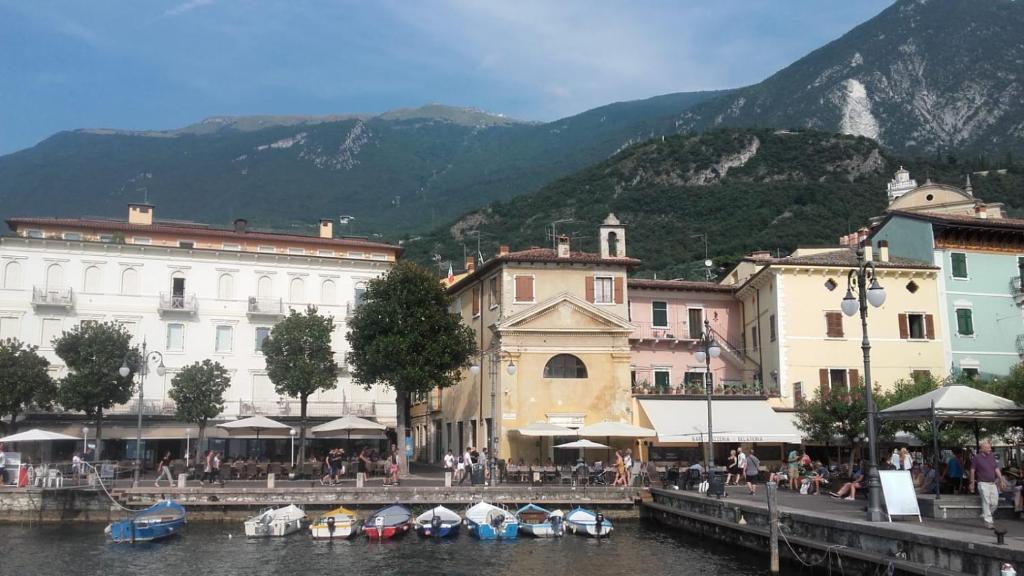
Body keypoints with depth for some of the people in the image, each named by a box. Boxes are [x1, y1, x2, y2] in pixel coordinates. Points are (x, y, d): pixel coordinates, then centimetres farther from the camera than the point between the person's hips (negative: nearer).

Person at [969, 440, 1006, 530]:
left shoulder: (992, 456, 9)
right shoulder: (977, 457, -5)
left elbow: (997, 469, 9)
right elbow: (972, 470, 1)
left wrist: (1001, 480, 3)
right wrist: (972, 482, 2)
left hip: (993, 483, 5)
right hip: (983, 483, -5)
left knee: (995, 503, 3)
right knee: (986, 502, -9)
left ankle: (984, 516, 24)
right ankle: (988, 522, -7)